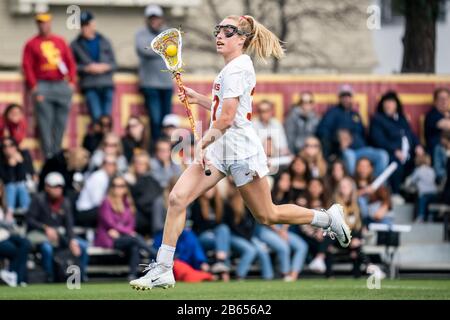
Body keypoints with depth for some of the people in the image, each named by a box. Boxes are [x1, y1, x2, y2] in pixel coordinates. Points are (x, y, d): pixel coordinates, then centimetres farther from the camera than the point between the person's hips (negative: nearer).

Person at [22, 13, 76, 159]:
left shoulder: (60, 41, 13)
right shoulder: (32, 44, 4)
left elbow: (70, 62, 12)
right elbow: (27, 66, -1)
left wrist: (71, 81, 1)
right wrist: (34, 87, -10)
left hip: (62, 85, 3)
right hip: (43, 86, -3)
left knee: (61, 121, 3)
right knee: (45, 122, -8)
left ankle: (57, 153, 10)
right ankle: (48, 155, -8)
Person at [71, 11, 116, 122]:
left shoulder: (104, 42, 14)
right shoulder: (75, 45, 7)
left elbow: (114, 64, 14)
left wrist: (104, 67, -7)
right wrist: (87, 68, -12)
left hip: (106, 84, 2)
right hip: (90, 86, -2)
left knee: (107, 116, -9)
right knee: (96, 116, -19)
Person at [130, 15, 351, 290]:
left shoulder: (237, 68, -15)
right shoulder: (234, 66, 15)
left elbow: (226, 118, -21)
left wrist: (205, 141, -9)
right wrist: (198, 98, 19)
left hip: (241, 147, -9)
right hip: (220, 149, 9)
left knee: (267, 216, 4)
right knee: (177, 198, -7)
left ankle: (329, 218, 25)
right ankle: (162, 270, -7)